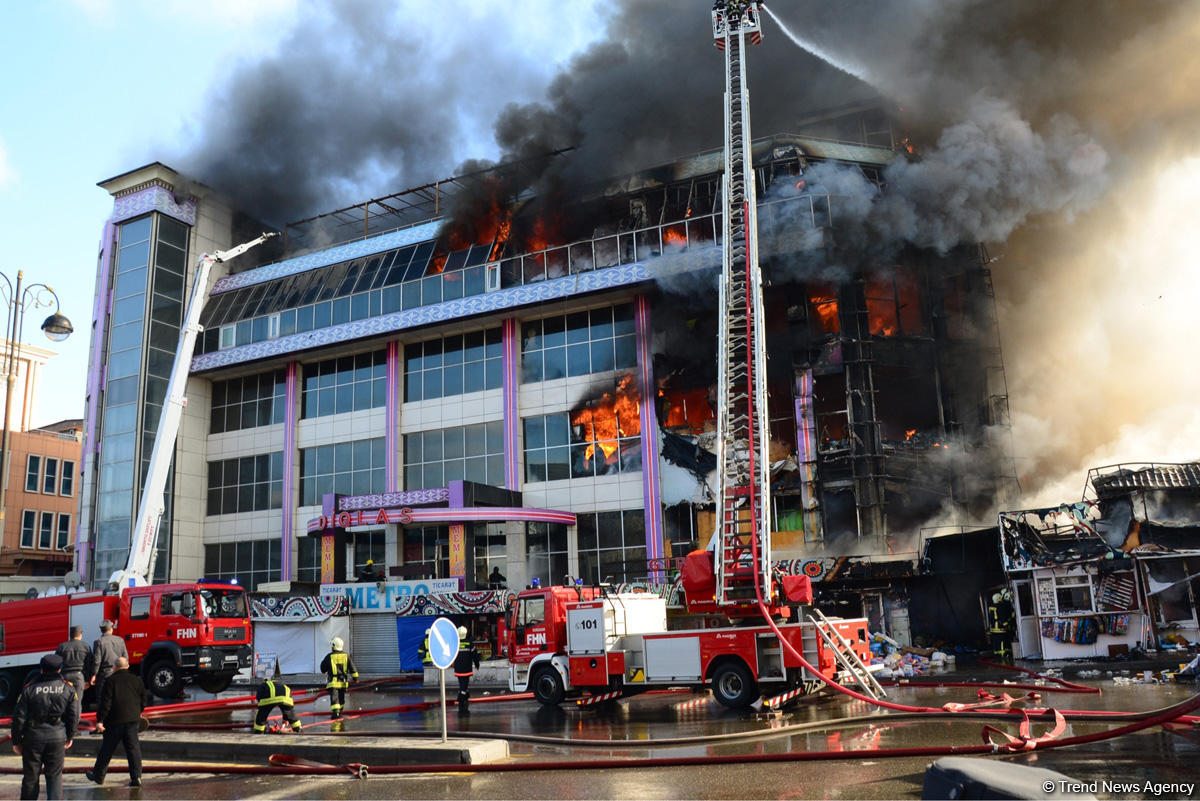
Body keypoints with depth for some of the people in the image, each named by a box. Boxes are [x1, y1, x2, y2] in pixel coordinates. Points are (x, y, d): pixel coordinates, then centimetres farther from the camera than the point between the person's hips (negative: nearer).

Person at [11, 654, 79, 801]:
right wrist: (69, 737, 14)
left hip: (33, 736, 0)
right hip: (58, 736, 0)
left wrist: (17, 741, 6)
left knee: (30, 776, 12)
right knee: (54, 776, 9)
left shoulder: (30, 689, -5)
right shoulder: (68, 689, -2)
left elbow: (19, 717, -4)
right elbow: (74, 717, 0)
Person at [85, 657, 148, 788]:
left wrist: (100, 720, -10)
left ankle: (98, 775, 26)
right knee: (133, 748, 4)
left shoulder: (111, 681, -7)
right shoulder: (136, 679, 6)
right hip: (133, 719, 3)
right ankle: (136, 777, -2)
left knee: (107, 749, 11)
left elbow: (105, 702, -12)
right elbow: (144, 697, 12)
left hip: (115, 720, -3)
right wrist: (139, 712, 27)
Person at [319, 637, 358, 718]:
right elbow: (352, 667, 2)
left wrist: (325, 671, 27)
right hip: (343, 681, 4)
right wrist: (355, 677, 8)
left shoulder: (329, 656, -7)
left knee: (334, 697, -7)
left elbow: (323, 668, 5)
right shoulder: (346, 656, 1)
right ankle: (339, 712, 26)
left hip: (333, 682, -4)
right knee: (341, 698, 17)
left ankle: (335, 712, -20)